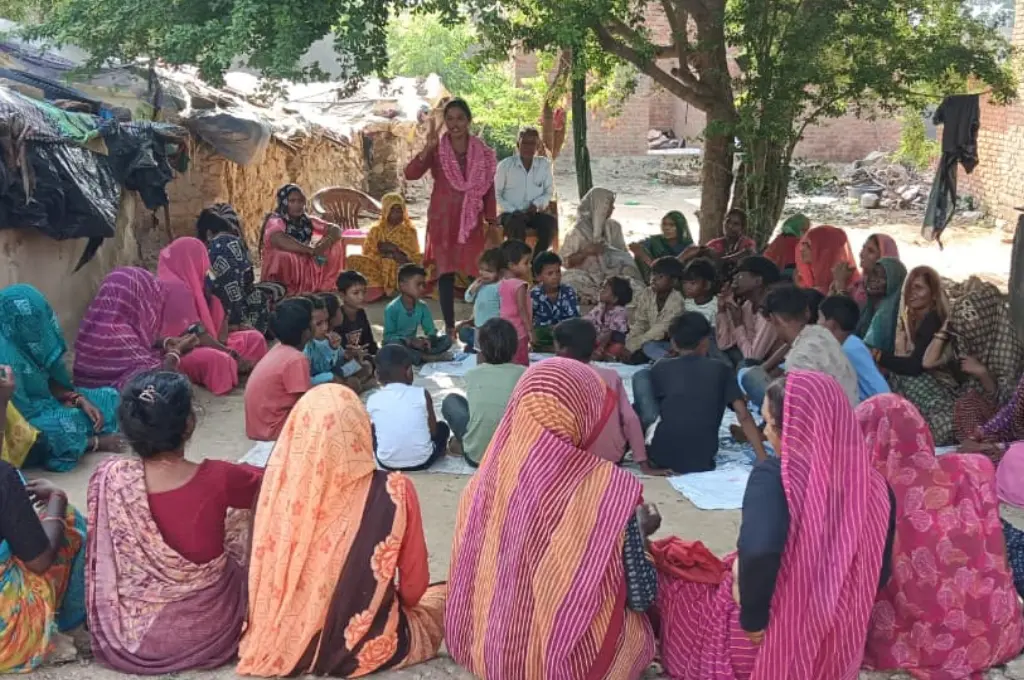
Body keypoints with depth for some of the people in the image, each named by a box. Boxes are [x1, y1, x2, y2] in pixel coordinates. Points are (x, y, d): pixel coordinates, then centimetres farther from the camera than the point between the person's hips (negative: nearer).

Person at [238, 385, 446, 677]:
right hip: (367, 648, -4)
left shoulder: (279, 485, -16)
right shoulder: (394, 492, -23)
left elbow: (266, 574, 0)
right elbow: (414, 584, -8)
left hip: (286, 642, 4)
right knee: (445, 594, 23)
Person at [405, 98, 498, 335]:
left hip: (472, 220, 1)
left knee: (480, 271, -4)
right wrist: (428, 148, -24)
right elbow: (411, 174, -14)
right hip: (443, 219, -1)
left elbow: (489, 190, 8)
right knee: (446, 272, 0)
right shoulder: (436, 151, 0)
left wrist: (492, 222, 5)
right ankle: (449, 327, 5)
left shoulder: (483, 152, 5)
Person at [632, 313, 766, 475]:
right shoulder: (722, 370, 6)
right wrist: (763, 458, -1)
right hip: (703, 462, 2)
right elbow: (744, 416, 0)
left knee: (641, 375, 12)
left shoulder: (661, 368, 5)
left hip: (661, 458, -2)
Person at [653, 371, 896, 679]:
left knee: (670, 576, 23)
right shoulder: (875, 485, -10)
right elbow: (879, 573, 1)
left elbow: (758, 552, -43)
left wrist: (752, 617, -25)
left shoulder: (773, 476, -26)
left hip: (769, 638, -5)